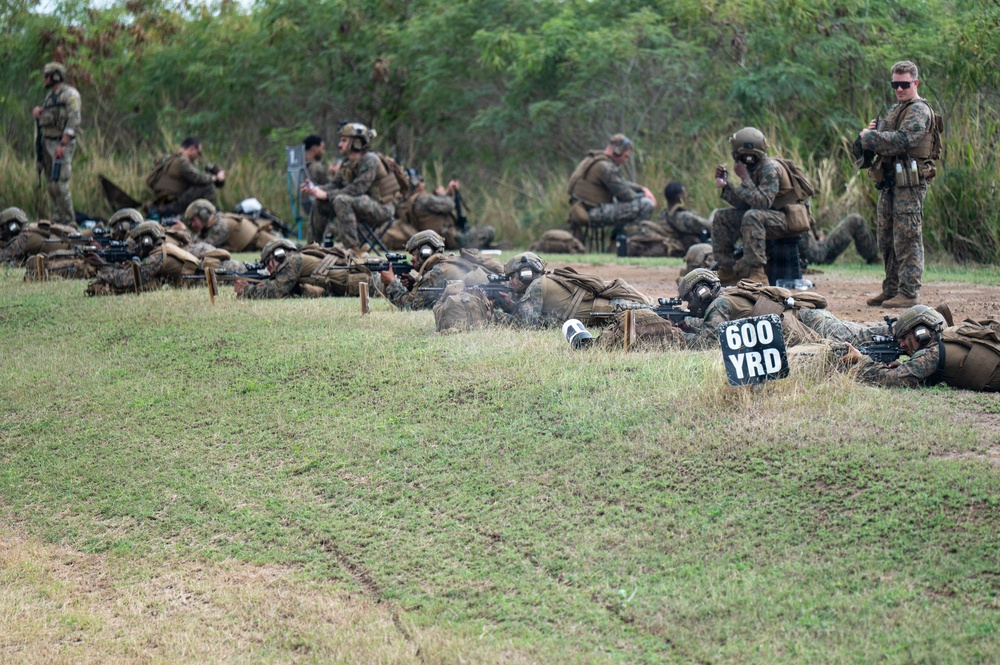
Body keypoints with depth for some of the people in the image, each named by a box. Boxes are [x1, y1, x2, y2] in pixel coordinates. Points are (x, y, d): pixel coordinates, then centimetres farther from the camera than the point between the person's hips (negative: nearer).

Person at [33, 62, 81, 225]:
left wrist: (63, 144, -25)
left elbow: (73, 121, -18)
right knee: (51, 184, 8)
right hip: (47, 143, 9)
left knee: (59, 183, -14)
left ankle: (69, 221, -10)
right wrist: (38, 113, 1)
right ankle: (57, 218, 14)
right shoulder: (50, 96, 18)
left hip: (62, 144, -9)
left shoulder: (70, 94, -9)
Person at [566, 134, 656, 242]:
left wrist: (643, 189, 13)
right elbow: (625, 194, -16)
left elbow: (622, 184, 26)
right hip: (593, 213, -11)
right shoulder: (604, 167, -16)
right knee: (647, 205, -18)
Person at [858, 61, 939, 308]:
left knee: (907, 238, -9)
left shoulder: (919, 111, -9)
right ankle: (891, 289, 18)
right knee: (887, 239, 12)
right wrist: (872, 132, 2)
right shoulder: (895, 109, 21)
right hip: (889, 181, 10)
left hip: (909, 182, -10)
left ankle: (909, 292, -8)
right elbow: (886, 143, 23)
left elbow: (901, 140, -23)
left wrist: (869, 137, -13)